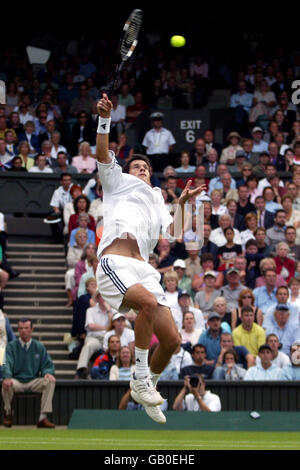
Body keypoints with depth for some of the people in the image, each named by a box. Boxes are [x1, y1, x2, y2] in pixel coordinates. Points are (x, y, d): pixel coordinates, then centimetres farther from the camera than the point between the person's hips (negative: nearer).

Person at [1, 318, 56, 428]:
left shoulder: (39, 347, 12)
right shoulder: (11, 346, 5)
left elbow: (47, 365, 9)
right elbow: (7, 364, -9)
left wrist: (47, 373, -17)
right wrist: (7, 377, -31)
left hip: (34, 382, 2)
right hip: (17, 381, -2)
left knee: (50, 381, -29)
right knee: (6, 384, -37)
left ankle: (43, 417, -29)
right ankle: (8, 413, -6)